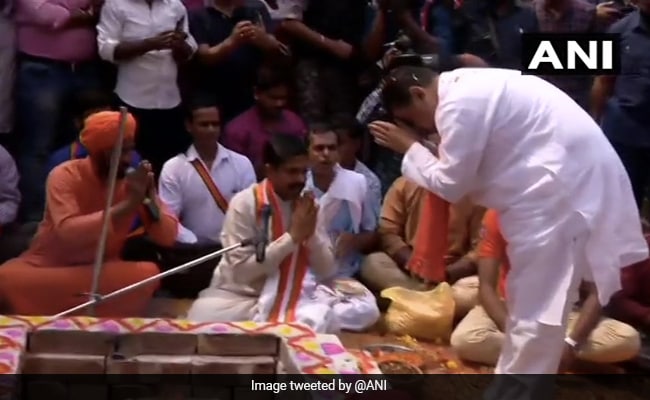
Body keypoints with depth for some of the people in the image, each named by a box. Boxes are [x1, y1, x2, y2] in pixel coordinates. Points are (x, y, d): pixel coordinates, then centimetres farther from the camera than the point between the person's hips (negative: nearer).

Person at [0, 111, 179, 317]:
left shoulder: (133, 179, -4)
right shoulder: (65, 175, -14)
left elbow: (168, 237, -8)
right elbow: (68, 232, -31)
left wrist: (151, 196, -25)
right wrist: (128, 204, -33)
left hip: (102, 270, 3)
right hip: (50, 266, -2)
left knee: (148, 273, -28)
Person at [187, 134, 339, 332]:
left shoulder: (306, 205, 1)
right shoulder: (244, 203, -13)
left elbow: (327, 271, 1)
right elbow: (241, 272, -20)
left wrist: (311, 233, -17)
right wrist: (293, 236, -22)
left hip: (286, 298, 3)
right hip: (239, 297, -3)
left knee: (323, 319, -27)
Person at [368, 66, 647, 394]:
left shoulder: (459, 102, -16)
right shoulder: (469, 86, 16)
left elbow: (450, 183, -11)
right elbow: (467, 173, 20)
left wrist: (410, 148, 1)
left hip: (565, 185, -11)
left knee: (535, 307, -4)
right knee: (531, 300, 20)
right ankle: (510, 392, 33)